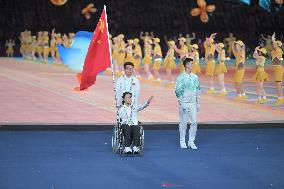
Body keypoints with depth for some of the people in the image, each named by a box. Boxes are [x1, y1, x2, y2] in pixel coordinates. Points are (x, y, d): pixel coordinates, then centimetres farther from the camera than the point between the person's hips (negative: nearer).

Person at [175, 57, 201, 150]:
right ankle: (182, 141, 13)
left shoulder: (195, 77, 7)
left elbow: (198, 90, 12)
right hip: (184, 103, -4)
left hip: (193, 103, 4)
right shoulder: (181, 77, -5)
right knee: (183, 122, 3)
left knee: (194, 122, 0)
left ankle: (191, 141, 8)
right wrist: (180, 102, -11)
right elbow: (177, 90, -6)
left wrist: (198, 103, 10)